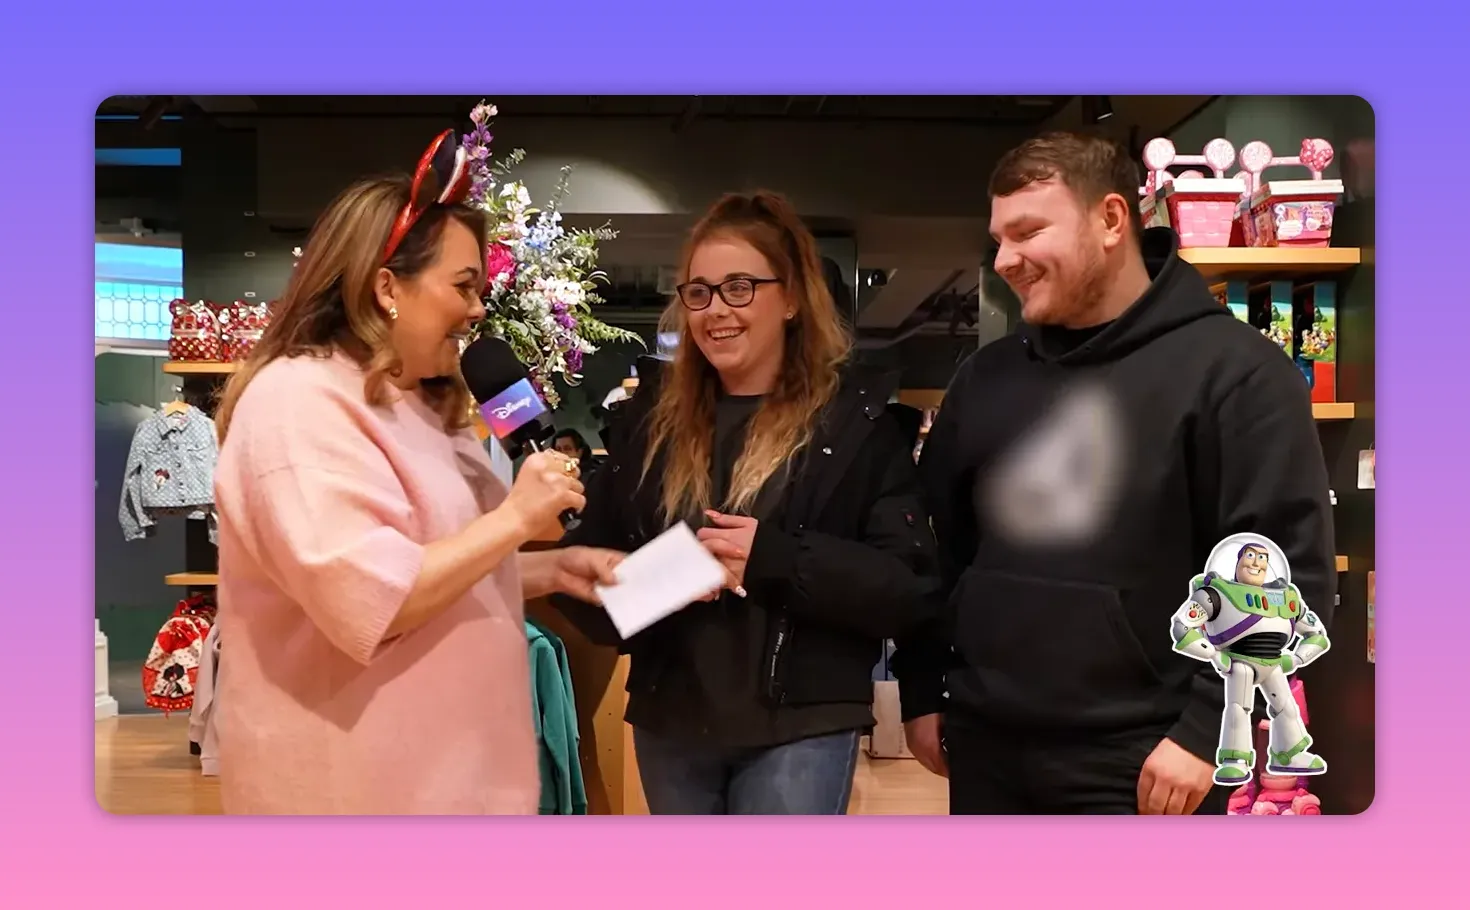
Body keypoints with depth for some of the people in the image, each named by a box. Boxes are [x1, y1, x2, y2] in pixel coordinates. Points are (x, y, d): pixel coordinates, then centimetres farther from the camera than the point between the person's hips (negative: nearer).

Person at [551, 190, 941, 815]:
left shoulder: (854, 418, -6)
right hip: (669, 720, 5)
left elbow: (910, 586, -10)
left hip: (798, 726, -4)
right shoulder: (651, 414, 6)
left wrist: (777, 558, -22)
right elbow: (590, 556, 8)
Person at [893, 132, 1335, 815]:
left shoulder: (1232, 370, -8)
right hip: (986, 751, 5)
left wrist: (1208, 727, -15)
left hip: (1144, 765, -5)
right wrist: (921, 695, 12)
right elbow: (935, 547, 15)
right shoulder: (985, 378, 9)